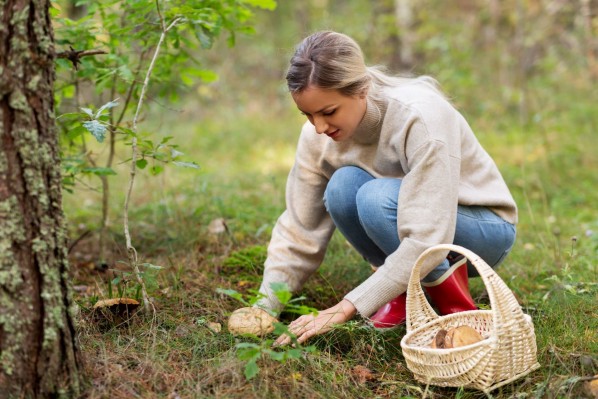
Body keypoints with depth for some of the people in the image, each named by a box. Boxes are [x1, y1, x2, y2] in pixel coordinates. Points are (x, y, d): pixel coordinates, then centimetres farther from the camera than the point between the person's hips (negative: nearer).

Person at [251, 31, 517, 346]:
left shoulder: (420, 116, -32)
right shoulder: (318, 135, -14)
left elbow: (427, 240, -37)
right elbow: (299, 229, -7)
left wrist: (345, 309, -40)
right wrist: (267, 304, -19)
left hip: (486, 230, -5)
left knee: (376, 197, -34)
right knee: (343, 185, -27)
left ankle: (453, 301, -13)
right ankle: (405, 290, -7)